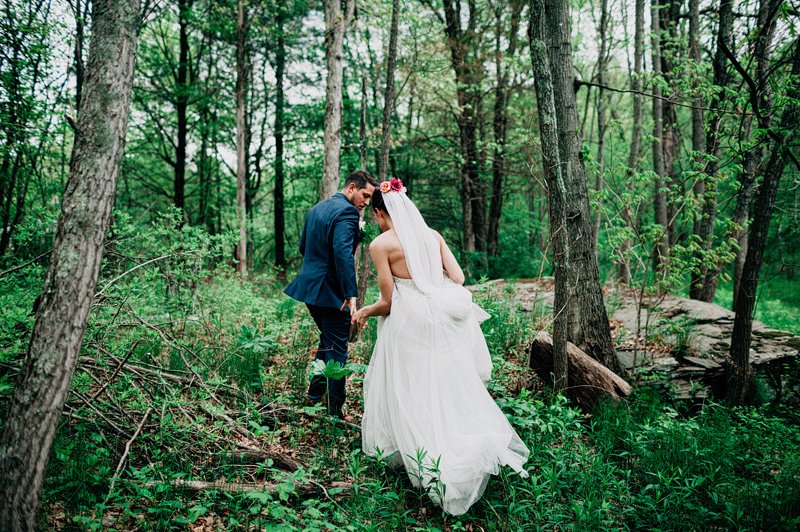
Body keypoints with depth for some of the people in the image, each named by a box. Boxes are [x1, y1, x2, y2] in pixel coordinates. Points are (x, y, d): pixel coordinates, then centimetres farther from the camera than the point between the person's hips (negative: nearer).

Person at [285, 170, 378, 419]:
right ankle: (334, 412, 5)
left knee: (327, 340, 25)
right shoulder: (347, 212, -15)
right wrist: (351, 293, -30)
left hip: (309, 286, 9)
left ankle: (315, 394, 33)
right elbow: (343, 253, -28)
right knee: (337, 350, 0)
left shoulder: (317, 208, 14)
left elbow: (304, 247, 20)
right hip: (332, 291, -9)